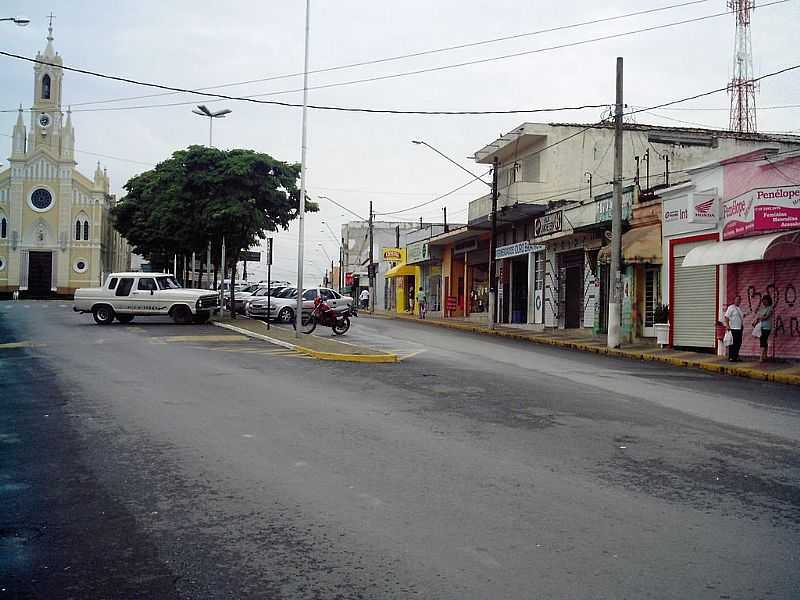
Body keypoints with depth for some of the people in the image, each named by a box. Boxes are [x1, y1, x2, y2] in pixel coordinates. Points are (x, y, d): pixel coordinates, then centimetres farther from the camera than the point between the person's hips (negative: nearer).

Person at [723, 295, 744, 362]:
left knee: (738, 344, 9)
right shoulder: (731, 308, -7)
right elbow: (726, 317, -13)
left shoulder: (739, 309, 17)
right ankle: (731, 357, -1)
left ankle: (736, 357, 16)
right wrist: (727, 326, -19)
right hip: (733, 329, -8)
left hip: (739, 329, 8)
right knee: (732, 344, -6)